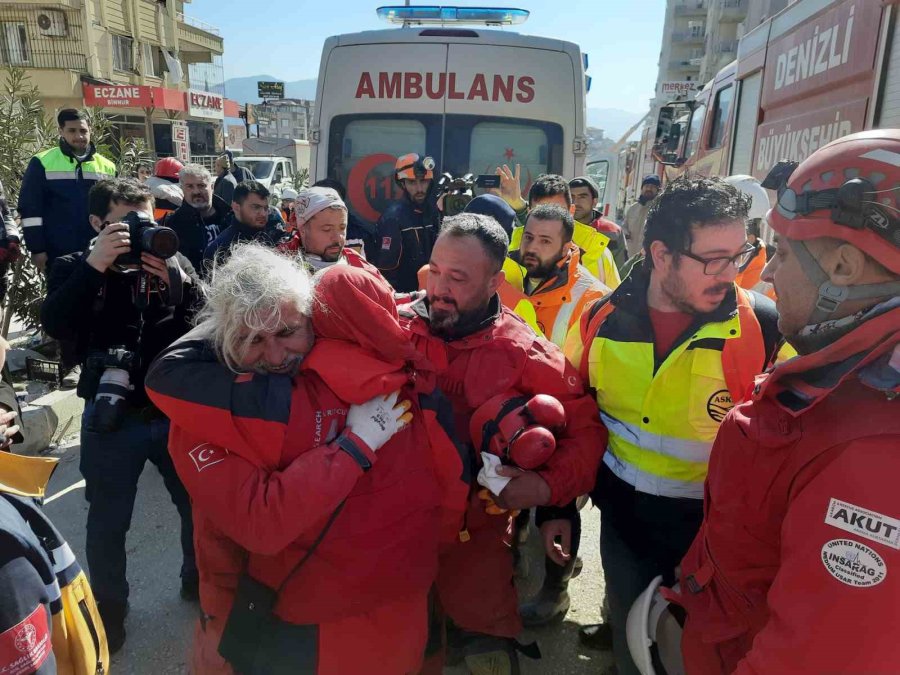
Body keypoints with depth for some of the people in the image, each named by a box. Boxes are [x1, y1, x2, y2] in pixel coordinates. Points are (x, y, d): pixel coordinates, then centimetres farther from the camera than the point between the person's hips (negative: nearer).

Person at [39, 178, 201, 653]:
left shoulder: (173, 262, 1)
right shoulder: (75, 267, -1)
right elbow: (55, 325, -19)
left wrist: (177, 281, -24)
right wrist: (94, 266, -26)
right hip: (112, 416, -1)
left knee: (198, 505, 15)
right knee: (108, 522, 14)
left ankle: (199, 582, 41)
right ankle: (109, 608, 38)